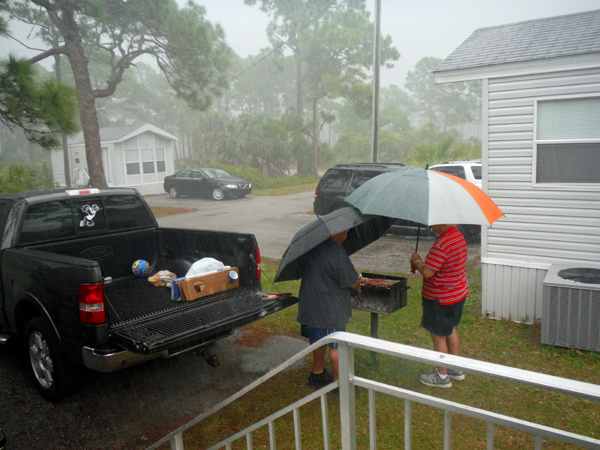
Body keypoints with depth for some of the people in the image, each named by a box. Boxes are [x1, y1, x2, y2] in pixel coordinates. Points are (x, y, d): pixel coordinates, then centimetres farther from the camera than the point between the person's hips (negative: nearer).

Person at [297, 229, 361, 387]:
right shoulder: (335, 251, -25)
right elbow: (350, 280, -18)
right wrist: (358, 287, 6)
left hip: (310, 304, 8)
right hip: (329, 308, -8)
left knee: (319, 341, 23)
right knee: (336, 344, 6)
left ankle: (317, 373, 38)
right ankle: (339, 381, 17)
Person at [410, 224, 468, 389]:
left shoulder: (441, 245, -29)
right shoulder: (458, 236, 3)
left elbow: (427, 272, -28)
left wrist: (417, 261, -10)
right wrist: (422, 263, 6)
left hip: (441, 299, -10)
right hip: (459, 293, 10)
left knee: (438, 336, 6)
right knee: (450, 330, 25)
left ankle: (442, 377, 20)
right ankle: (456, 369, 39)